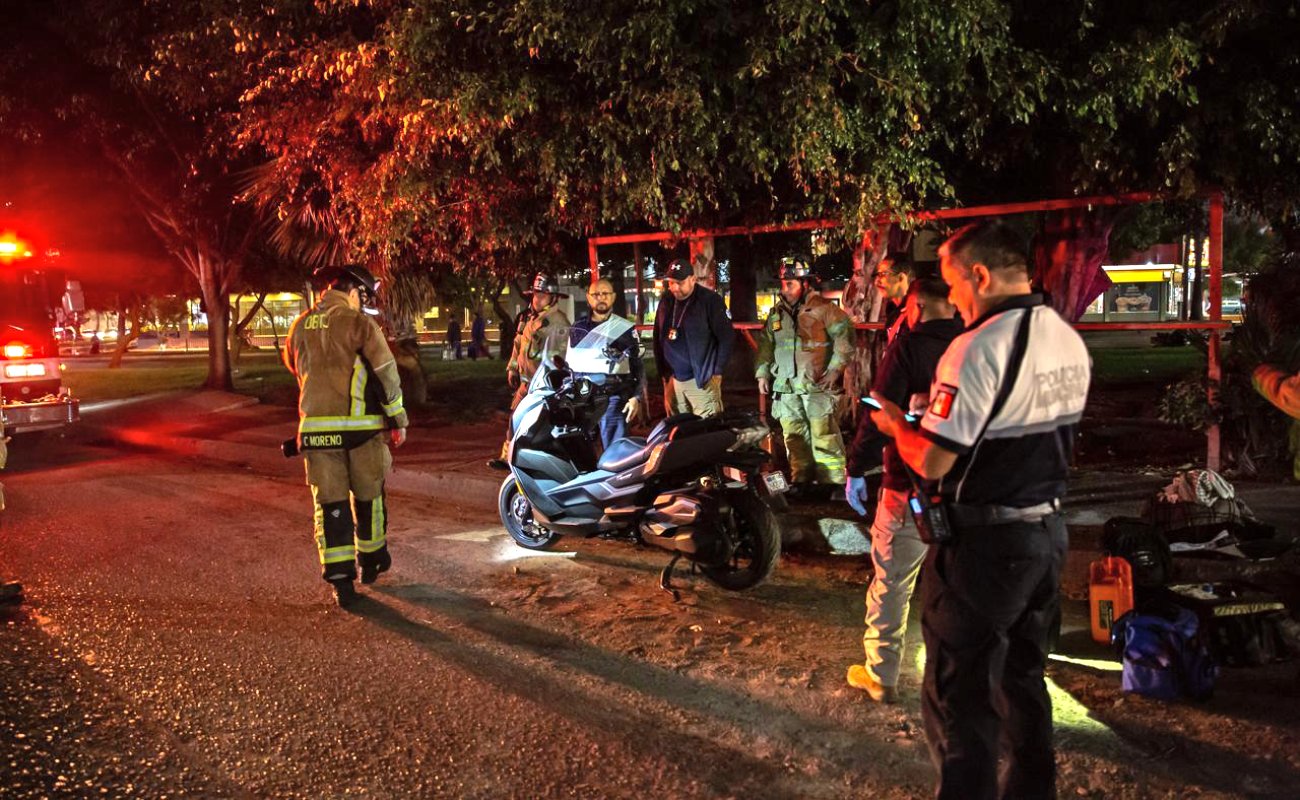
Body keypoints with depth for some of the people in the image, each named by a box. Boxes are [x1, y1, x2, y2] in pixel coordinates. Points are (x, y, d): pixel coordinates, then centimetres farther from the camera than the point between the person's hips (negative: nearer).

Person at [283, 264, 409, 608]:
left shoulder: (300, 326, 9)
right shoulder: (359, 323, -7)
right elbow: (386, 373, -9)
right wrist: (398, 419, -2)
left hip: (316, 426, 3)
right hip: (360, 425, -3)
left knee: (329, 502, 6)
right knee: (368, 496, 15)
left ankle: (340, 579, 2)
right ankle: (370, 561, 30)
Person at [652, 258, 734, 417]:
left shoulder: (710, 300, -9)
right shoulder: (665, 301, 8)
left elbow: (726, 337, -8)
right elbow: (658, 339, 16)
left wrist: (717, 372, -9)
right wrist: (664, 372, 13)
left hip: (702, 381, -6)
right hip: (674, 379, 6)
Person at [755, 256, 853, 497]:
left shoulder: (823, 308, -4)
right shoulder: (776, 313, 15)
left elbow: (844, 335, -8)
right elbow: (766, 344, 22)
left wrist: (835, 369, -12)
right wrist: (762, 373, 16)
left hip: (817, 383, -6)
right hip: (786, 386, 6)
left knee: (824, 436, -8)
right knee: (794, 436, 8)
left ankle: (832, 482, -1)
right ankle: (801, 479, 18)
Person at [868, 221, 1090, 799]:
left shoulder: (978, 349, -21)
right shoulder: (1070, 341, 6)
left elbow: (931, 462, -22)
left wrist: (895, 424, -3)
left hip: (983, 545, -9)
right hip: (1049, 532, 9)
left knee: (960, 696, 3)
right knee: (1024, 678, 23)